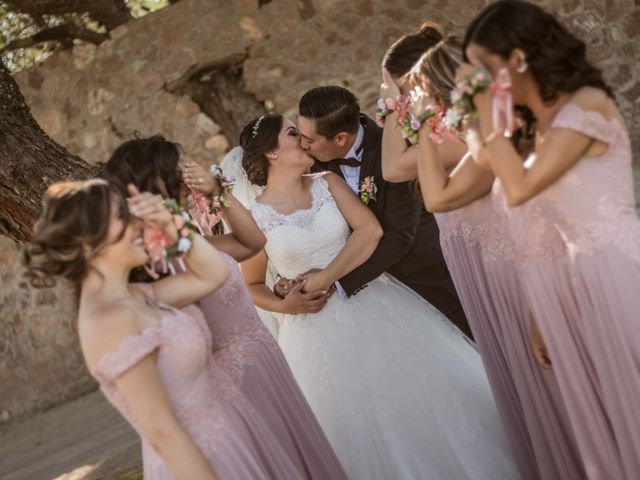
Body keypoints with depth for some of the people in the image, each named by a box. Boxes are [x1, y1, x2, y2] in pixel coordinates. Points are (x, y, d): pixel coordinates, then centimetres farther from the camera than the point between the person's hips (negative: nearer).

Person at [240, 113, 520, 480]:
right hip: (320, 330, -2)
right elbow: (253, 286, 4)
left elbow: (370, 229, -11)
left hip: (375, 304, 2)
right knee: (359, 425, 4)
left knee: (423, 392, 4)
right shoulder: (255, 217, -5)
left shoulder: (328, 183, 2)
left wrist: (325, 278, -17)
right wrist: (285, 305, -14)